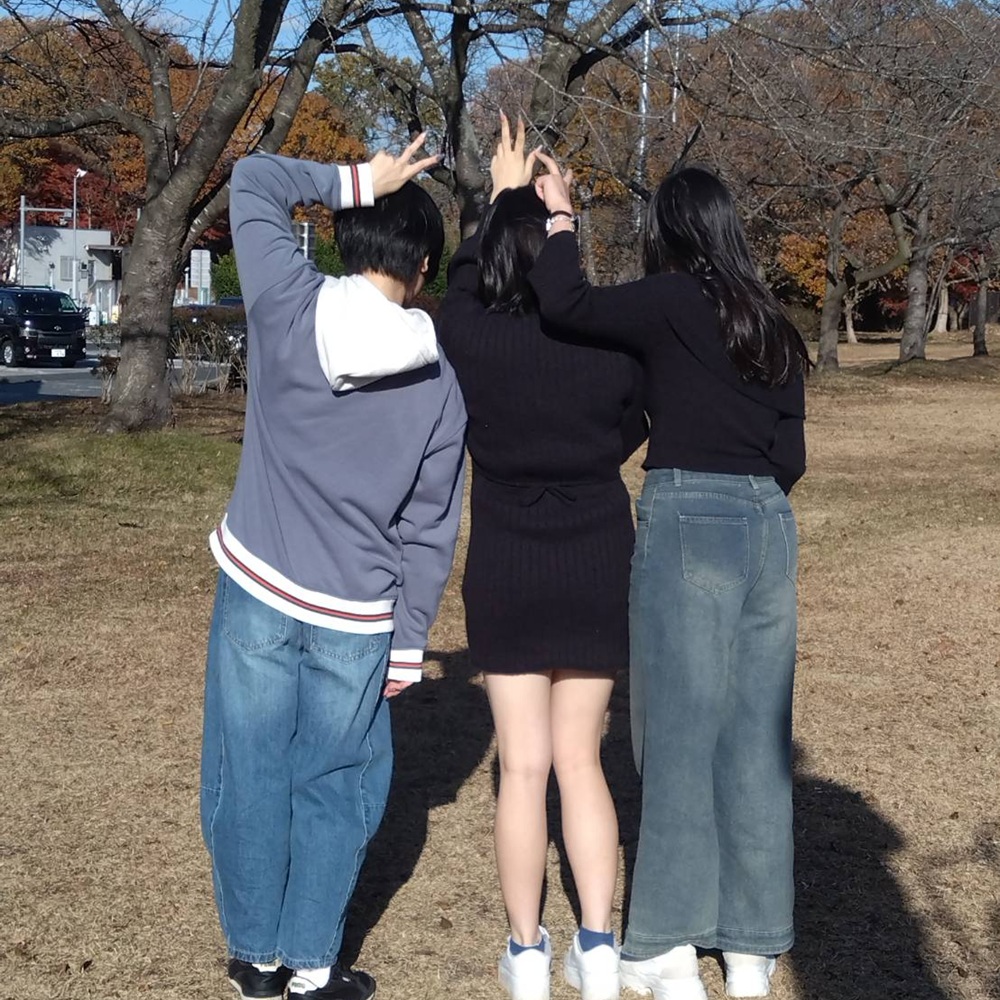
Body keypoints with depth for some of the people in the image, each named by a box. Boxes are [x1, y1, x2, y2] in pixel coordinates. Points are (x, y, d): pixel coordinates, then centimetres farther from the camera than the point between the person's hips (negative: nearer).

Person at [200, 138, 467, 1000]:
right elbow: (429, 527, -1)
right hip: (357, 617, 0)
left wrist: (353, 182, 2)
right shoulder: (440, 384, -5)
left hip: (255, 589, 1)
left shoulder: (288, 306, -7)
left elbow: (252, 179, 6)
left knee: (250, 774, 11)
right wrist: (410, 641, 6)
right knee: (335, 786, 12)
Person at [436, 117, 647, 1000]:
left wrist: (506, 198, 24)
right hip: (598, 570, 1)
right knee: (581, 761, 11)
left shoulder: (469, 339, -11)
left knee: (524, 765, 7)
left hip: (507, 573, -1)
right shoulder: (613, 344, -10)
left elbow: (465, 283, 13)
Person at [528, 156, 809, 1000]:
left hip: (689, 521, -6)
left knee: (679, 731, 1)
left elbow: (565, 304, -17)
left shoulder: (672, 303, -6)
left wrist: (559, 216, -2)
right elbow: (792, 456, 12)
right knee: (757, 737, 9)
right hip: (770, 525, 6)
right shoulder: (775, 327, 12)